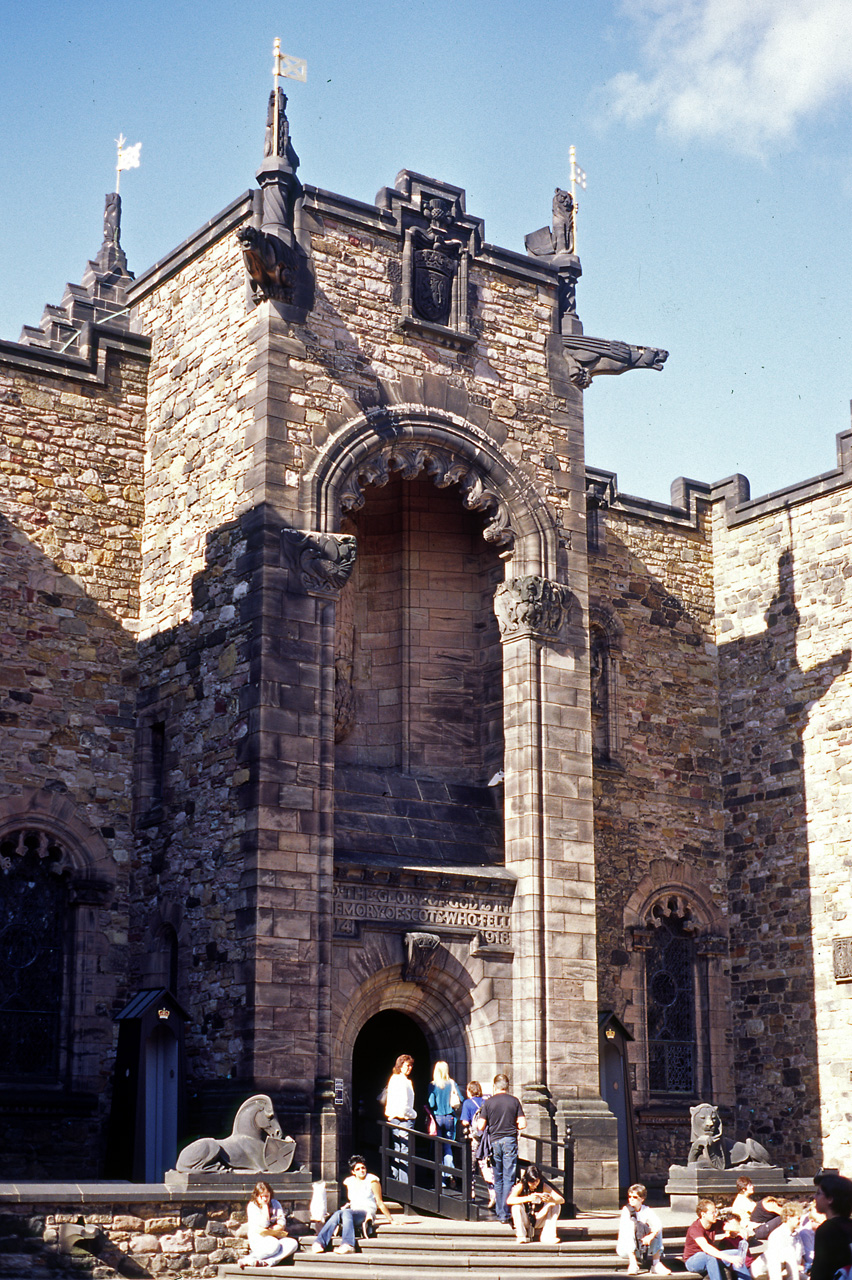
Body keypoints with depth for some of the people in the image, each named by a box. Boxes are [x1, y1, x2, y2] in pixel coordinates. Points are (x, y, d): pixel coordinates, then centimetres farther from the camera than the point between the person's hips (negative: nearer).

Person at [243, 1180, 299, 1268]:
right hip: (258, 1239, -5)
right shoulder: (251, 1206, -1)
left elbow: (282, 1225, 3)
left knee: (293, 1244, -26)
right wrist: (265, 1206, -8)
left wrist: (270, 1229, -13)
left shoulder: (275, 1204, 12)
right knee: (274, 1245, -38)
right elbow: (263, 1224, -14)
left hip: (274, 1237, 5)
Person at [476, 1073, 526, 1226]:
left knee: (498, 1179, 13)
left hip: (495, 1140, 1)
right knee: (509, 1179, 1)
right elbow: (522, 1124, -4)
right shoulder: (514, 1101, -1)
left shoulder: (488, 1102, -1)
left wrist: (476, 1123, 17)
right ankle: (506, 1215, -5)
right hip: (510, 1140, -1)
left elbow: (480, 1126, -5)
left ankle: (500, 1213, 16)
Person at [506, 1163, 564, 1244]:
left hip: (539, 1220, 2)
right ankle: (521, 1236, -21)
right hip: (524, 1221, -2)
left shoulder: (543, 1186, -9)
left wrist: (551, 1200, -39)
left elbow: (561, 1200, -15)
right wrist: (528, 1198, -45)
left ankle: (547, 1236, -16)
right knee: (517, 1205, -29)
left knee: (554, 1205, -16)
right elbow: (509, 1200, -34)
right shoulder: (521, 1186, -16)